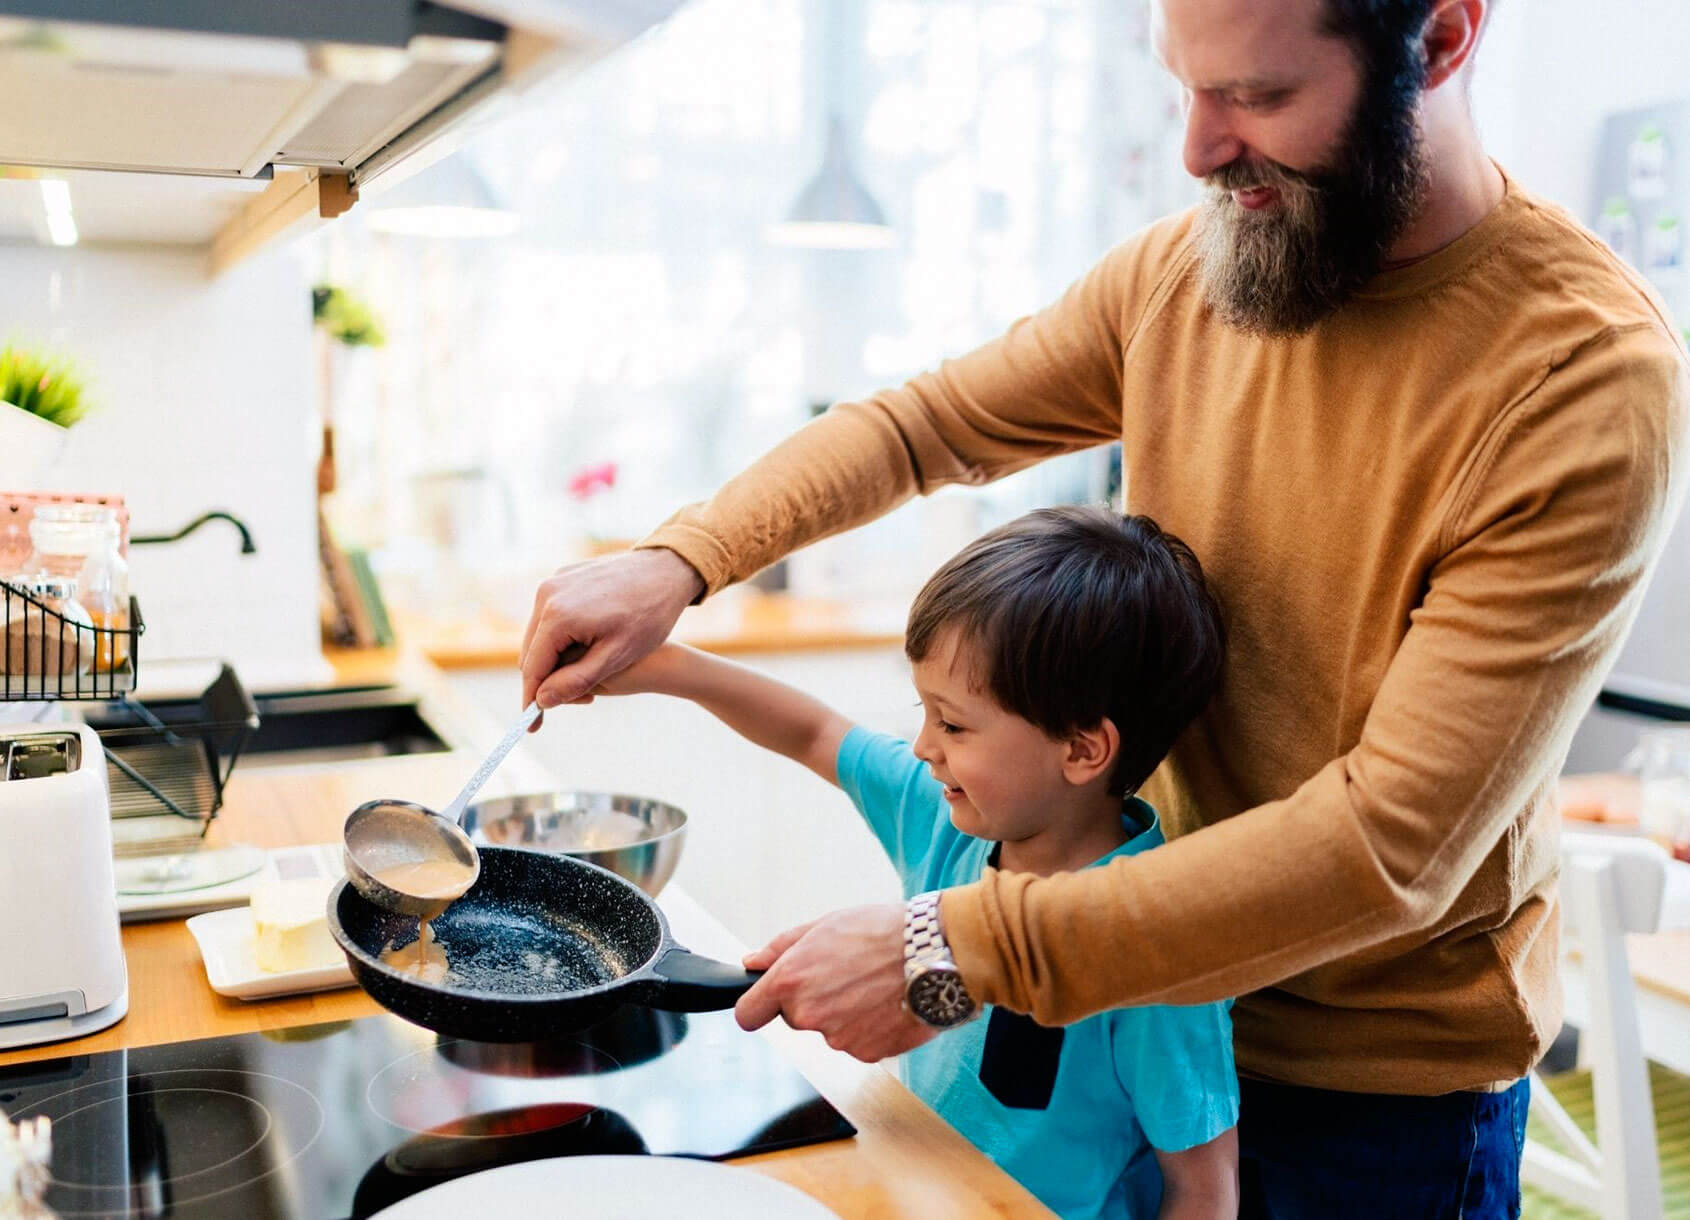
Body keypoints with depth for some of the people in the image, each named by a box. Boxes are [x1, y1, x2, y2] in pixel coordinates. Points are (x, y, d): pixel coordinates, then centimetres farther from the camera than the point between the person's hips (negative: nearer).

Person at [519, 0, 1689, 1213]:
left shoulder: (1593, 377, -25)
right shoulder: (1176, 275, -6)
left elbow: (1391, 843, -29)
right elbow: (922, 424, 4)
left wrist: (962, 952, -31)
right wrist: (678, 560, -12)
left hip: (1385, 1090, -5)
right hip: (1156, 987, 5)